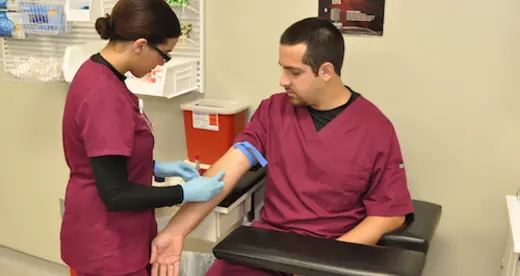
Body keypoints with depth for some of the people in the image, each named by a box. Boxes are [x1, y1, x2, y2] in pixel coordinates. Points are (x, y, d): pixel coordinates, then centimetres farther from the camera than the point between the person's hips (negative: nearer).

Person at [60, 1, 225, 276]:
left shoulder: (96, 74, 2)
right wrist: (185, 193, -18)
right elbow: (114, 194, -25)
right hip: (108, 245, -9)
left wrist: (157, 168, 4)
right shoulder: (106, 96, -28)